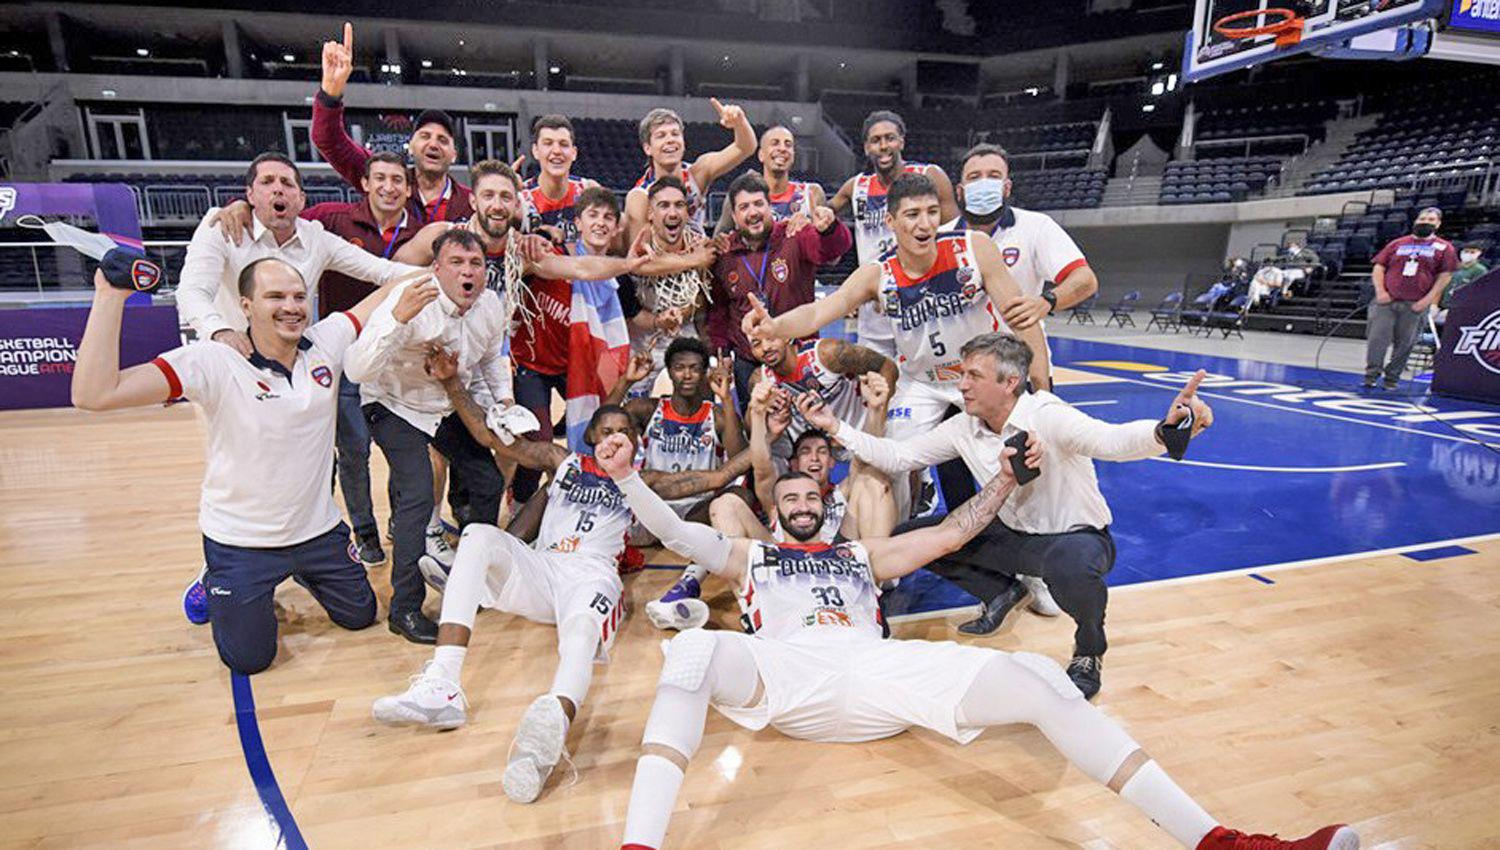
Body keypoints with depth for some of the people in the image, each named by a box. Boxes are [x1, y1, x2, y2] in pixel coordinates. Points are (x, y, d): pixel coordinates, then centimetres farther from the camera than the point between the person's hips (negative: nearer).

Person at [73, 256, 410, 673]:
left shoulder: (326, 342, -9)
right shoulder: (215, 363, -22)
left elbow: (388, 294, 1)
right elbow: (93, 394, -30)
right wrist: (110, 296, -32)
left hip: (318, 529, 4)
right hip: (240, 542, -4)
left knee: (361, 616, 19)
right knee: (249, 659, 8)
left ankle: (300, 572, 47)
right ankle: (216, 583, 36)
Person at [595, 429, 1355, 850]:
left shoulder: (863, 553, 34)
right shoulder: (750, 555, 29)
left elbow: (953, 532, 29)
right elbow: (675, 532, 16)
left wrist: (1004, 477, 16)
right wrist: (624, 476, 3)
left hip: (878, 668, 2)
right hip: (787, 672, -1)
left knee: (1035, 680, -18)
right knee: (693, 650, -35)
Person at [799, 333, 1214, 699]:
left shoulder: (1047, 417, -27)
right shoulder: (964, 428, -8)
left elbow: (1110, 440, -45)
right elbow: (897, 457, -4)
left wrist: (1164, 431, -68)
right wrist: (834, 427, -15)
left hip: (1078, 536, -6)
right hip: (1012, 533, 6)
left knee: (1069, 564, -42)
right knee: (911, 536, -6)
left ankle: (1090, 650, -5)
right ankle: (1000, 594, 18)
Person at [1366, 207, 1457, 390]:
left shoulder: (1444, 248, 8)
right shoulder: (1397, 243, 12)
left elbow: (1445, 276, 4)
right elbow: (1379, 267, 10)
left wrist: (1427, 300, -6)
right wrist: (1380, 291, -4)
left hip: (1415, 306, 0)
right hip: (1386, 301, 1)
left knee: (1404, 344, 3)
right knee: (1377, 338, -9)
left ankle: (1392, 378, 13)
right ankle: (1371, 375, -2)